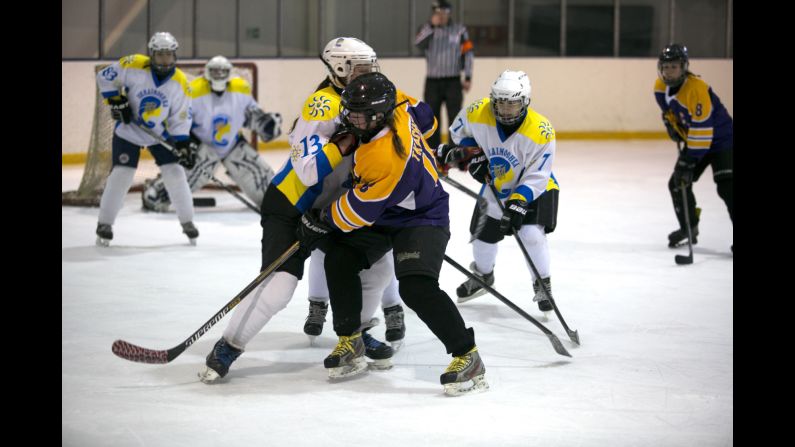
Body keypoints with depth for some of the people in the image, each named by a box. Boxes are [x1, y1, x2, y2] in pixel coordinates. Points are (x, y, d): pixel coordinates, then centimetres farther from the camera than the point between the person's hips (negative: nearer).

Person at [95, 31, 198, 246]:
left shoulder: (180, 83, -14)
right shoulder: (134, 66, -21)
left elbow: (180, 118, -7)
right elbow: (105, 76, -11)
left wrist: (183, 144, -14)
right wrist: (116, 101, -18)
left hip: (160, 133, 2)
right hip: (128, 130, -2)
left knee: (175, 173, -4)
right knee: (121, 175, -10)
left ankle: (187, 221, 12)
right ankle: (104, 224, 1)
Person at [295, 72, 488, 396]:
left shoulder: (387, 158, -36)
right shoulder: (397, 106, -12)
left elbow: (361, 210, -25)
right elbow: (420, 112, 13)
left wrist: (321, 222, -10)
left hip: (420, 219, -10)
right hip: (383, 214, 10)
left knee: (417, 287, -26)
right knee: (339, 260, -1)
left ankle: (468, 358, -16)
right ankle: (350, 343, 12)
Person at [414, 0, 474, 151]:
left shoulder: (459, 30, 3)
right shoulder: (427, 29, 5)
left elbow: (468, 54, 3)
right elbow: (418, 43, -15)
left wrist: (467, 78, -3)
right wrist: (432, 26, -23)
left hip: (453, 81, -2)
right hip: (432, 82, 2)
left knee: (455, 117, -7)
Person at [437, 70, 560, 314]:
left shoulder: (541, 131, -32)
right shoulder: (479, 113, -23)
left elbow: (536, 177, -26)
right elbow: (460, 128, 2)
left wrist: (518, 203, -33)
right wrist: (473, 154, -10)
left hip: (534, 187, -4)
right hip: (496, 186, 4)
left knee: (531, 234, -21)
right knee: (483, 234, 12)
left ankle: (543, 286, -1)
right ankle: (482, 276, 42)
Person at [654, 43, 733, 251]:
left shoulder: (696, 89, -32)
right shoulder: (660, 87, -7)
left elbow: (701, 130, -34)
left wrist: (688, 161, -34)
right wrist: (671, 124, 3)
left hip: (720, 139, -8)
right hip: (692, 140, 8)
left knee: (726, 187, -20)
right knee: (678, 183, 5)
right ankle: (689, 228, 24)